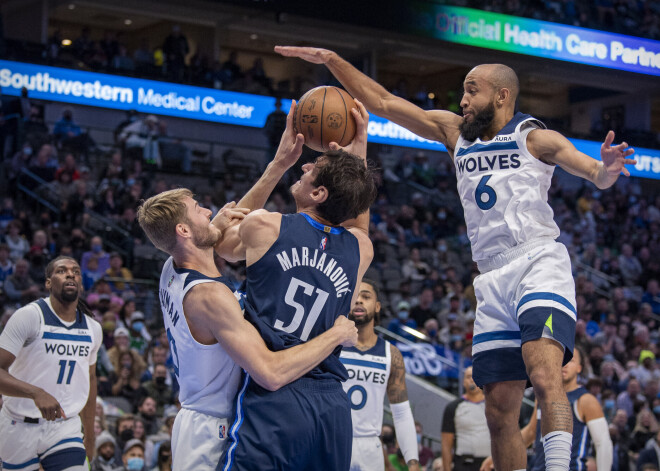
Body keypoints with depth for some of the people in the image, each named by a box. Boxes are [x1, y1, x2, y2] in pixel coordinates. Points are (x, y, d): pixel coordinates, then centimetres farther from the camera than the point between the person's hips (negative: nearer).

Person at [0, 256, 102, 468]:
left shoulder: (92, 329, 9)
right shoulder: (29, 316, -10)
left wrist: (90, 437, 26)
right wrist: (36, 393, -32)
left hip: (65, 428, 4)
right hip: (20, 427, -3)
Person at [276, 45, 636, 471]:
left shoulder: (535, 139, 2)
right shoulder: (455, 131, 18)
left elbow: (598, 176, -8)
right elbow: (381, 102, 18)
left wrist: (606, 170, -32)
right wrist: (331, 60, 11)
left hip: (539, 264, -6)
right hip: (493, 279, 6)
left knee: (545, 376, -29)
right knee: (499, 409, 2)